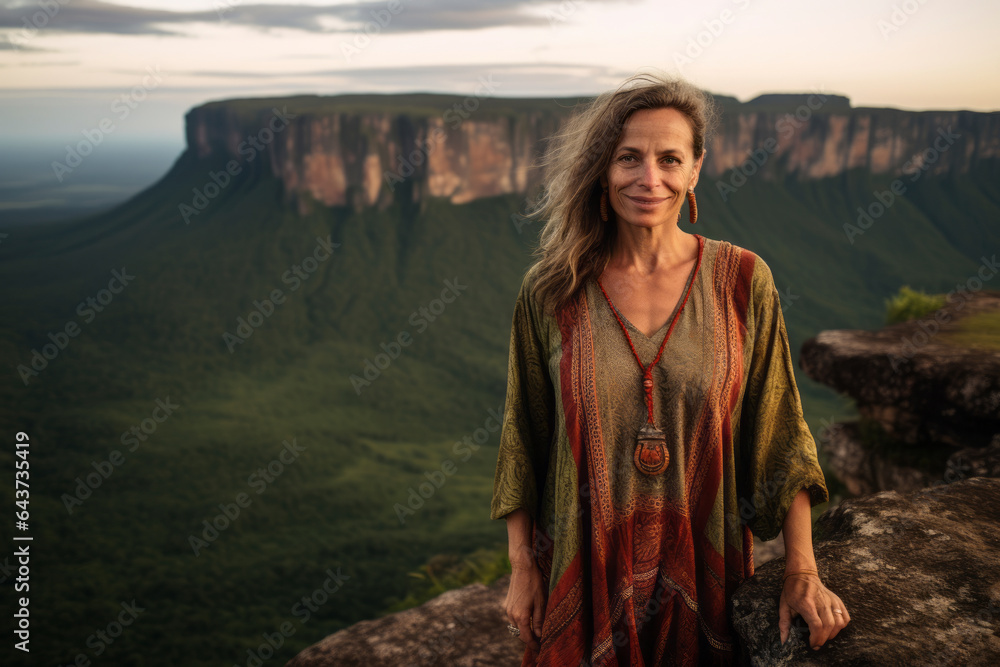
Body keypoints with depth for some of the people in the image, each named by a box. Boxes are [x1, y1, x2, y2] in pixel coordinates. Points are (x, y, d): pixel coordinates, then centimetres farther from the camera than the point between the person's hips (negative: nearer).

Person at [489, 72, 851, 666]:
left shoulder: (743, 282, -9)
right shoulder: (550, 293, -9)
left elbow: (778, 432, -3)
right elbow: (523, 439, -2)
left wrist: (803, 573, -6)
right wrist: (522, 568, 0)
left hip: (705, 564, 1)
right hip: (585, 566, 0)